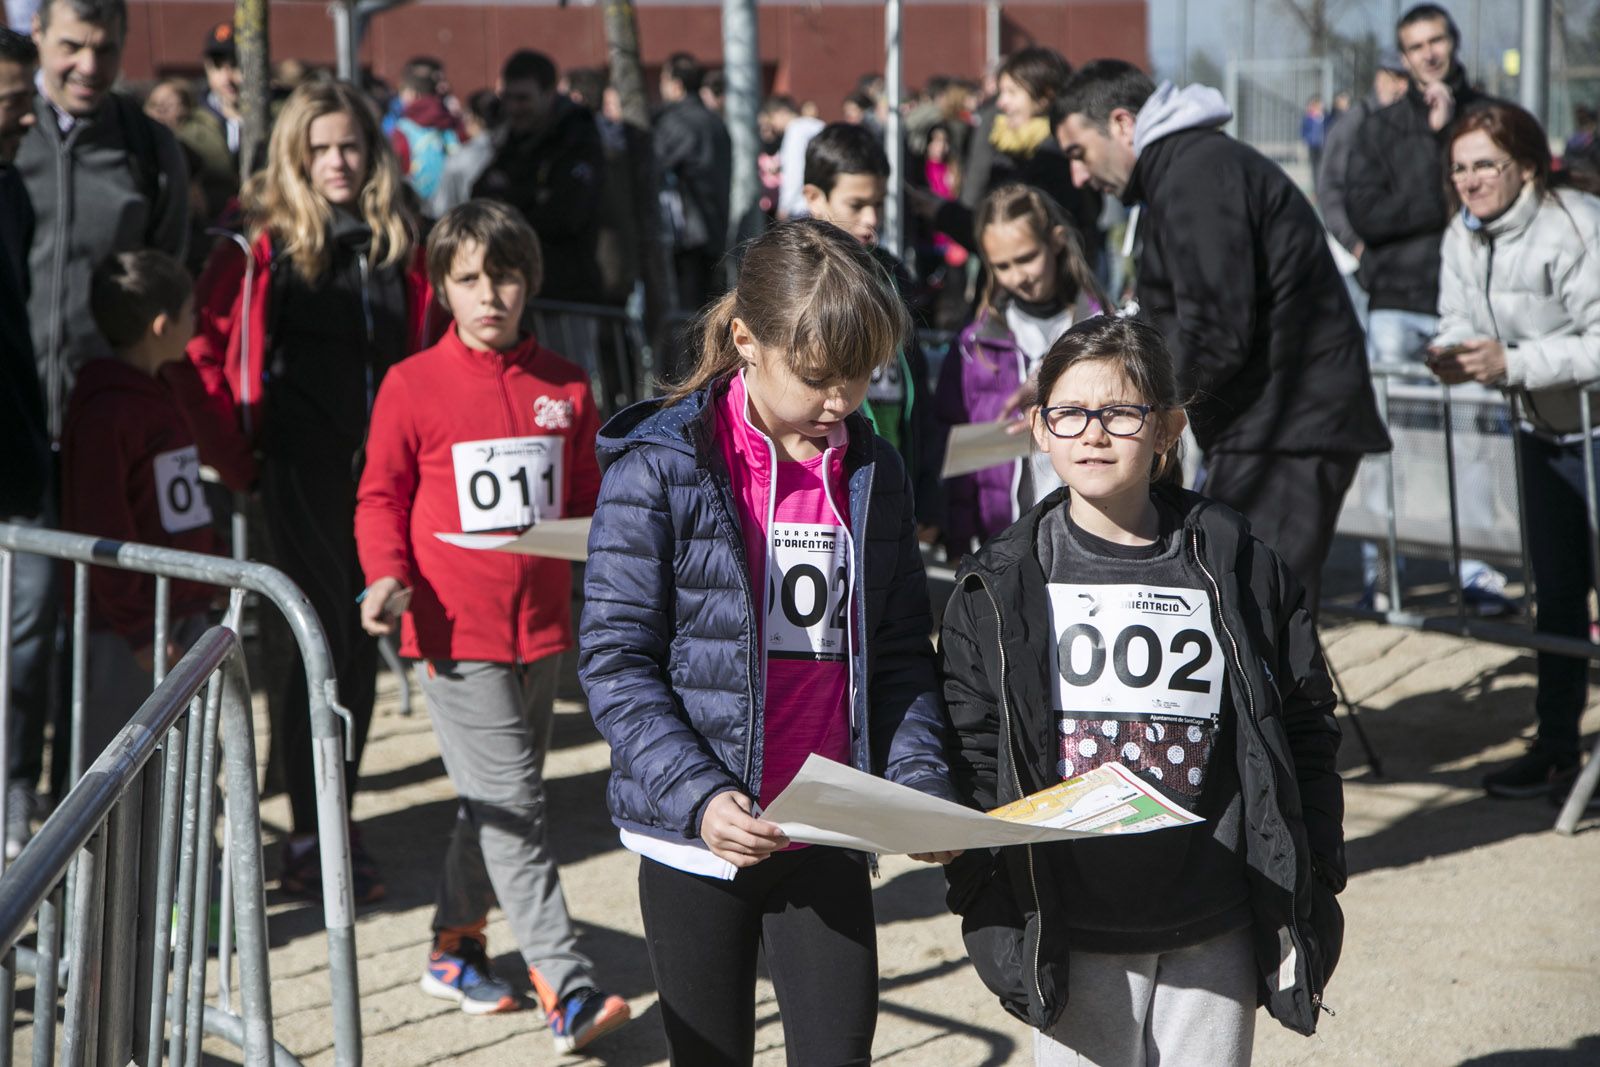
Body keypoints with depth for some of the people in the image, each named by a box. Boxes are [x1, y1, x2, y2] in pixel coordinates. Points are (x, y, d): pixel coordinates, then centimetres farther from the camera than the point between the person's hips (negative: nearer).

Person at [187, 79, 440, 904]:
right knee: (323, 635, -3)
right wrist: (238, 455, -6)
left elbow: (421, 347, 16)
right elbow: (208, 350, -4)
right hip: (303, 467, -5)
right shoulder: (263, 241, -5)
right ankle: (307, 840, 6)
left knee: (362, 643, 10)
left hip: (383, 464, 5)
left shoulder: (398, 240, 9)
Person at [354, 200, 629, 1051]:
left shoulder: (564, 385, 8)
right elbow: (381, 497, 0)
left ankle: (455, 948, 34)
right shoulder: (412, 385, -4)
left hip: (541, 628, 5)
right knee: (511, 808, -8)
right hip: (455, 631, -5)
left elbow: (586, 501, 15)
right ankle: (568, 991, -9)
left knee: (497, 802, 16)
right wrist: (387, 577, -16)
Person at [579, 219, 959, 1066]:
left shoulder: (872, 474, 5)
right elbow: (614, 660, -11)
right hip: (695, 837, -3)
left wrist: (920, 784, -6)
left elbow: (900, 654, 10)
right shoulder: (659, 467, -9)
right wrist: (696, 795, -23)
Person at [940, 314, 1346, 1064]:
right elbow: (967, 755, 3)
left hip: (1214, 938, 0)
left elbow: (1307, 736, 7)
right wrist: (987, 908, -3)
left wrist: (1311, 894, 4)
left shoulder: (1242, 573, 3)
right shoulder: (1000, 589, 2)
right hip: (1073, 935, 0)